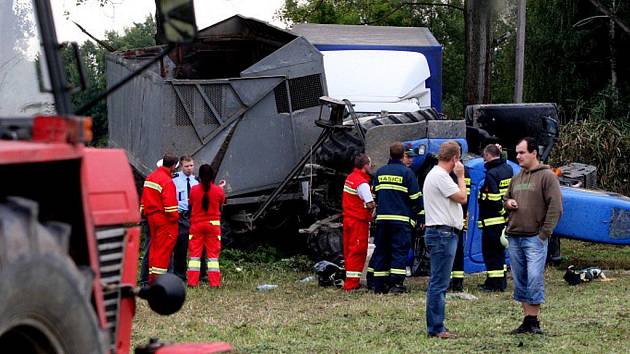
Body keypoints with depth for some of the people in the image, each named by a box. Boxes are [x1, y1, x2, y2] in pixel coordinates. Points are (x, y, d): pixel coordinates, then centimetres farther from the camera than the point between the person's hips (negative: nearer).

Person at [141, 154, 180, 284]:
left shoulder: (150, 177, 12)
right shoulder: (167, 181, -16)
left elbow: (144, 199, 18)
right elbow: (169, 204, -20)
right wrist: (174, 217, -10)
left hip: (151, 216, 9)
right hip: (165, 219, -9)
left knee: (154, 247, 13)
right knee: (164, 248, -4)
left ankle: (151, 276, 16)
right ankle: (158, 277, -5)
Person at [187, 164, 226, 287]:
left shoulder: (193, 190, -7)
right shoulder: (219, 190, -8)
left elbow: (191, 204, 5)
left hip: (196, 225, 1)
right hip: (213, 224, 0)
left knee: (195, 253, 6)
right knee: (213, 253, 5)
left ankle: (192, 281, 3)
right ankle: (214, 281, 1)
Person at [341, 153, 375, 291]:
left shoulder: (350, 178, 10)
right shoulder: (362, 183, -18)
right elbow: (370, 204, -23)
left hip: (348, 218, 9)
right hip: (359, 220, -9)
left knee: (349, 250, 14)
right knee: (358, 251, -5)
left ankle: (350, 281, 22)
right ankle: (351, 283, -6)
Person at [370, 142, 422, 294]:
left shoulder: (380, 172, 10)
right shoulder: (406, 173, -5)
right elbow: (415, 198, -4)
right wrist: (415, 214, 10)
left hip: (382, 218, 5)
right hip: (401, 219, -5)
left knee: (381, 250, 9)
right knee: (399, 250, -2)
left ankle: (379, 285, 9)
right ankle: (396, 283, -10)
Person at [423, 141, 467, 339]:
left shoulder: (436, 174, 19)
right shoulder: (440, 176, -14)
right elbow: (462, 198, -12)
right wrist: (461, 176, -3)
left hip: (443, 234, 11)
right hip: (442, 233, -11)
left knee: (438, 283, 12)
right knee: (439, 284, -9)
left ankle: (436, 327, 16)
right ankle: (436, 328, -9)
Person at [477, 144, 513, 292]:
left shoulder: (491, 174, -18)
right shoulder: (508, 169, 7)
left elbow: (492, 199, -23)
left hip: (492, 220, -9)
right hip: (505, 218, 9)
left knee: (490, 250, -1)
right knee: (500, 249, 17)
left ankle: (495, 282, -1)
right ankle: (501, 281, 23)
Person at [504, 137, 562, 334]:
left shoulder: (547, 176, -4)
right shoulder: (516, 178, 17)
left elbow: (555, 207, -8)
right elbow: (506, 199, 31)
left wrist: (544, 233, -13)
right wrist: (508, 203, 5)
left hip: (534, 238, -7)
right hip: (514, 238, 7)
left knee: (535, 279, -10)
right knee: (520, 281, 8)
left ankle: (534, 321, -3)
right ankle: (527, 320, 13)